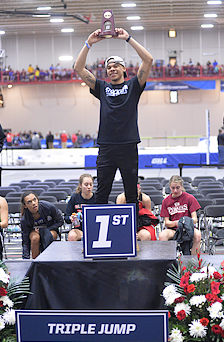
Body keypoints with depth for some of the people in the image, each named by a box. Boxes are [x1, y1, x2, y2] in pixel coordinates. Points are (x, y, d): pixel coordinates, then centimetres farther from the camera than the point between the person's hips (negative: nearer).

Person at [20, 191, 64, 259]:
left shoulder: (48, 206, -28)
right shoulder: (24, 220, -25)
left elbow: (60, 221, -11)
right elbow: (25, 242, -19)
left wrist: (46, 230, -21)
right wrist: (26, 260, -26)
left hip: (51, 229, 0)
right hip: (34, 231, 0)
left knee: (48, 237, -35)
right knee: (35, 238, -34)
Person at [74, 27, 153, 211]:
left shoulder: (133, 86, 9)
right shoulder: (102, 87, 14)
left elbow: (148, 60, -3)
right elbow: (79, 68, 8)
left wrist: (128, 38, -5)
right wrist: (89, 44, -1)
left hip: (128, 147, -1)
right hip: (106, 148, 2)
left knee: (131, 194, 5)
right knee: (102, 194, 2)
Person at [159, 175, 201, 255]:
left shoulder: (189, 198, 0)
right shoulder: (166, 201, 6)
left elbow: (195, 219, -4)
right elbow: (167, 223, 2)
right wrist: (176, 223, -21)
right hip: (173, 229, 1)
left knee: (197, 234, -34)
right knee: (162, 235, -32)